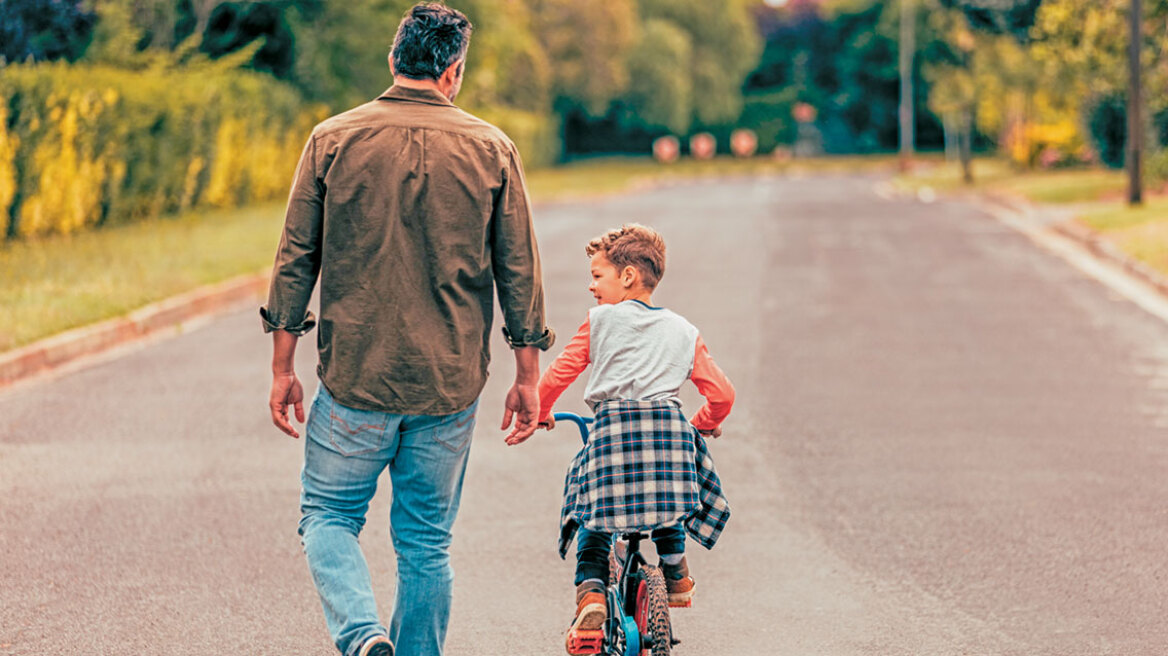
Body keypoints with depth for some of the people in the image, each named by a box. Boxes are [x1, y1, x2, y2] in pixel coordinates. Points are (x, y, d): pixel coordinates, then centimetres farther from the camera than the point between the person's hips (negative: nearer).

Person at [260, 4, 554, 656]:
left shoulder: (333, 139, -2)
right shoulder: (491, 149, -1)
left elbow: (296, 258, -1)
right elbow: (519, 269, 1)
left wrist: (283, 367, 6)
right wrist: (528, 375, 9)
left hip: (355, 377, -1)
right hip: (449, 383, 1)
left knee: (328, 516, 11)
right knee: (427, 541, 13)